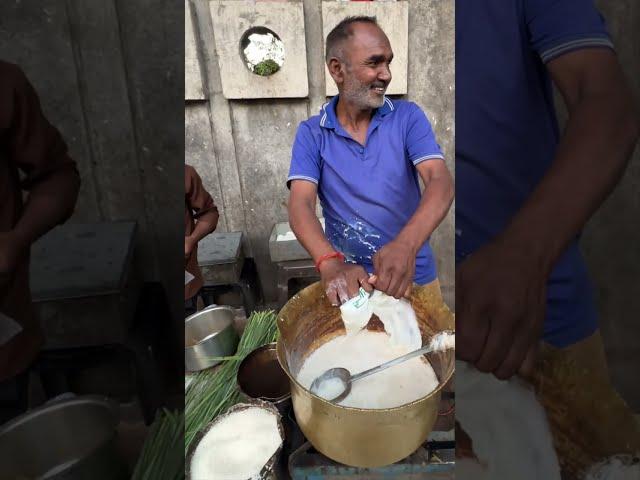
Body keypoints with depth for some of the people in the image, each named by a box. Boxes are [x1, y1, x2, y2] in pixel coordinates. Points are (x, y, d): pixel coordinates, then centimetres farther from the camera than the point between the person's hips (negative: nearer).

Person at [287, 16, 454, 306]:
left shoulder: (408, 117, -6)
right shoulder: (310, 134, -6)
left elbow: (441, 182, -18)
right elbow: (301, 204, -17)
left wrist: (406, 245, -36)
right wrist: (330, 263, -36)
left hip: (414, 275, 1)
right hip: (350, 280, 0)